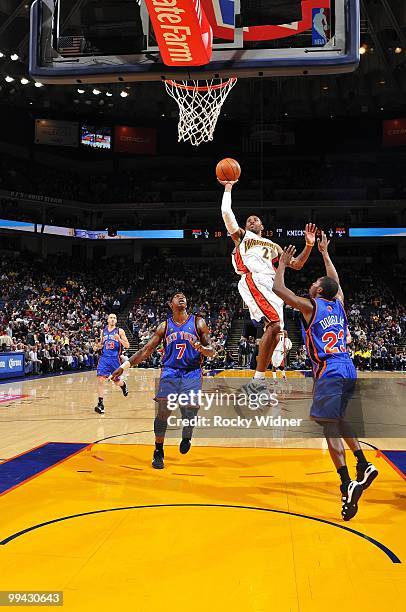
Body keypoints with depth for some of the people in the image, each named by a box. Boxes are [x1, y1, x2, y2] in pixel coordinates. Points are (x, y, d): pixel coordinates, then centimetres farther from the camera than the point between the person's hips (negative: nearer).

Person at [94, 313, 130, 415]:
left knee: (116, 381, 10)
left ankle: (123, 384, 48)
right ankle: (100, 404, -10)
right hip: (104, 358, 2)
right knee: (100, 379, -14)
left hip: (115, 359, -2)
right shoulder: (103, 331, 9)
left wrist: (119, 339, -20)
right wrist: (97, 346, 1)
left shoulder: (120, 331, -1)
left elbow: (127, 345, -3)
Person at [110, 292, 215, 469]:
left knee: (190, 410, -13)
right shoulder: (164, 326, 5)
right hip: (169, 372, 1)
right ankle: (158, 452, 8)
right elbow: (146, 350, 7)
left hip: (192, 373, -1)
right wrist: (123, 367, 1)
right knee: (163, 412, -8)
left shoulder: (198, 323, 1)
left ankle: (186, 436, 21)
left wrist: (201, 348, -24)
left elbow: (211, 351, 1)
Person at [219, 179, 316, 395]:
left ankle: (257, 382, 6)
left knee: (274, 329, -1)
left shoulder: (273, 245, 34)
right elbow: (226, 211, 10)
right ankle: (258, 381, -24)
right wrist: (228, 187, 18)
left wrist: (309, 245, 12)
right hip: (254, 281, -7)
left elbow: (297, 264, 25)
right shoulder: (241, 236, 23)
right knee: (275, 324, -24)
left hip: (271, 285, 7)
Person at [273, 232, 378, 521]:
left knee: (330, 427, -7)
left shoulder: (309, 306, -2)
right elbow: (335, 280, 33)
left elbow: (278, 288, 5)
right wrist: (324, 252, 41)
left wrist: (283, 264, 19)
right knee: (338, 420, 24)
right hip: (349, 369, 7)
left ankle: (348, 485, -16)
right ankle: (364, 465, 18)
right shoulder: (339, 302, 13)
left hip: (330, 372, -7)